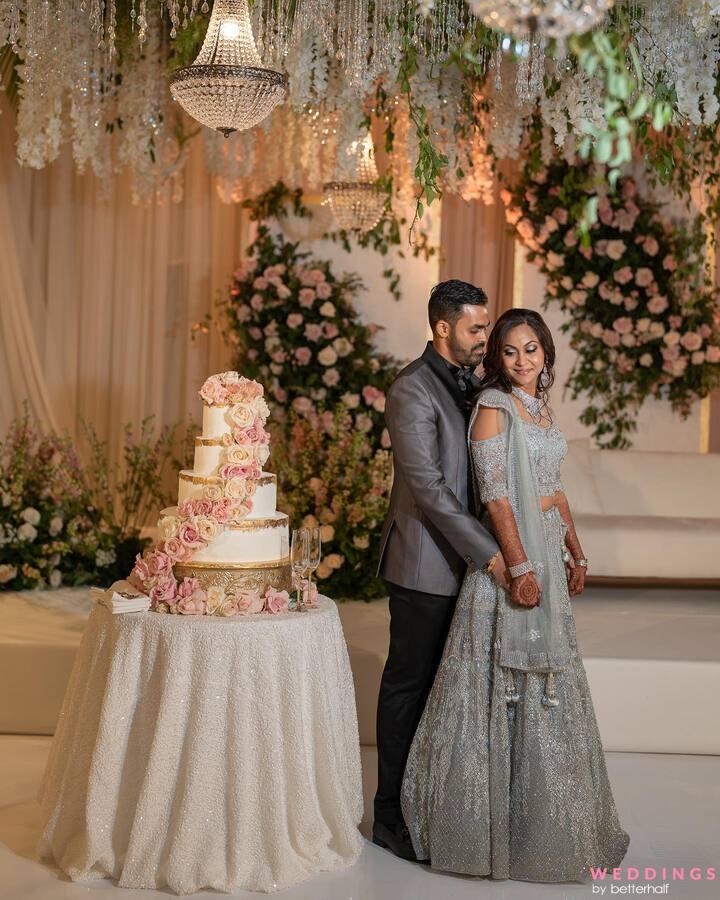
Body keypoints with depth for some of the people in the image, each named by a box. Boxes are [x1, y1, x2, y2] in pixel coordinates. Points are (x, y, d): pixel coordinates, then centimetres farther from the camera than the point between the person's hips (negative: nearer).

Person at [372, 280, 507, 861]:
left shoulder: (470, 384, 12)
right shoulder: (412, 390, -15)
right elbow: (428, 487, -20)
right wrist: (491, 553, -21)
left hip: (463, 562, 8)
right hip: (425, 566, -8)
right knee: (409, 687, 3)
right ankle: (392, 816, 15)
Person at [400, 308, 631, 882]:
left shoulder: (541, 407, 13)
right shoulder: (494, 407, -12)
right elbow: (495, 495, -18)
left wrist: (575, 552, 16)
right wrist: (519, 568, -23)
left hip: (548, 551, 8)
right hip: (512, 553, -8)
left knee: (546, 680, 15)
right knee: (505, 681, -2)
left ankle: (538, 810, 29)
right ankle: (495, 819, 11)